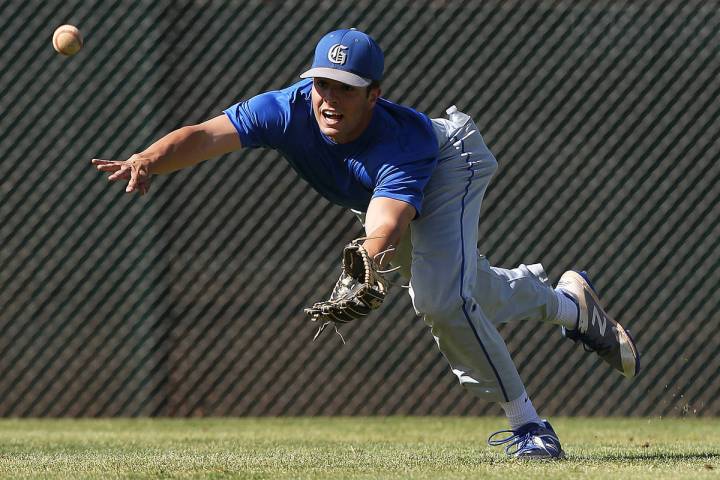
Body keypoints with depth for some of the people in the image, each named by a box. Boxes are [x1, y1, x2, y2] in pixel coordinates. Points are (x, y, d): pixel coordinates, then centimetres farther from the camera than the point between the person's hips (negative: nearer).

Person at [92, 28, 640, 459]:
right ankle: (568, 301, 51)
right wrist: (148, 161, -64)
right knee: (469, 301, 20)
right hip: (373, 195, 6)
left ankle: (526, 424, -12)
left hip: (448, 168, -6)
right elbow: (205, 135, -45)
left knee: (442, 302, -27)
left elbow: (385, 230, -60)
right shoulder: (290, 109, -34)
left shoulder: (404, 141, -45)